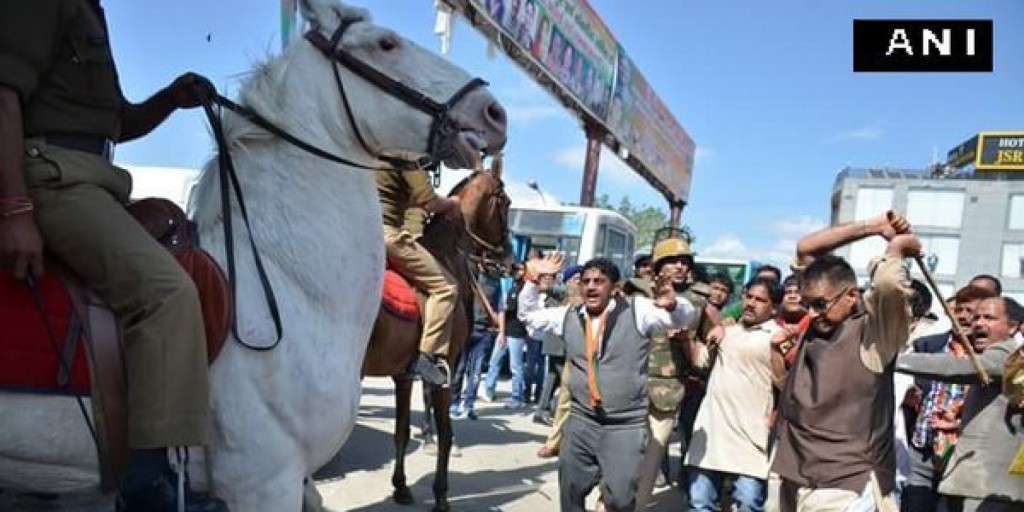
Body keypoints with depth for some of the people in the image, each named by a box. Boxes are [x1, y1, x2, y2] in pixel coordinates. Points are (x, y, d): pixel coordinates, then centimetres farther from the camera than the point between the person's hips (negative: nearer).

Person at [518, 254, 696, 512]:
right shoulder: (569, 316, 6)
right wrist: (533, 279, 1)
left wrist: (672, 304, -32)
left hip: (626, 426, -4)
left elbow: (685, 317, -9)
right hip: (580, 421, 4)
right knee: (570, 491, 15)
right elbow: (528, 314, 16)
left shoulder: (637, 310, -6)